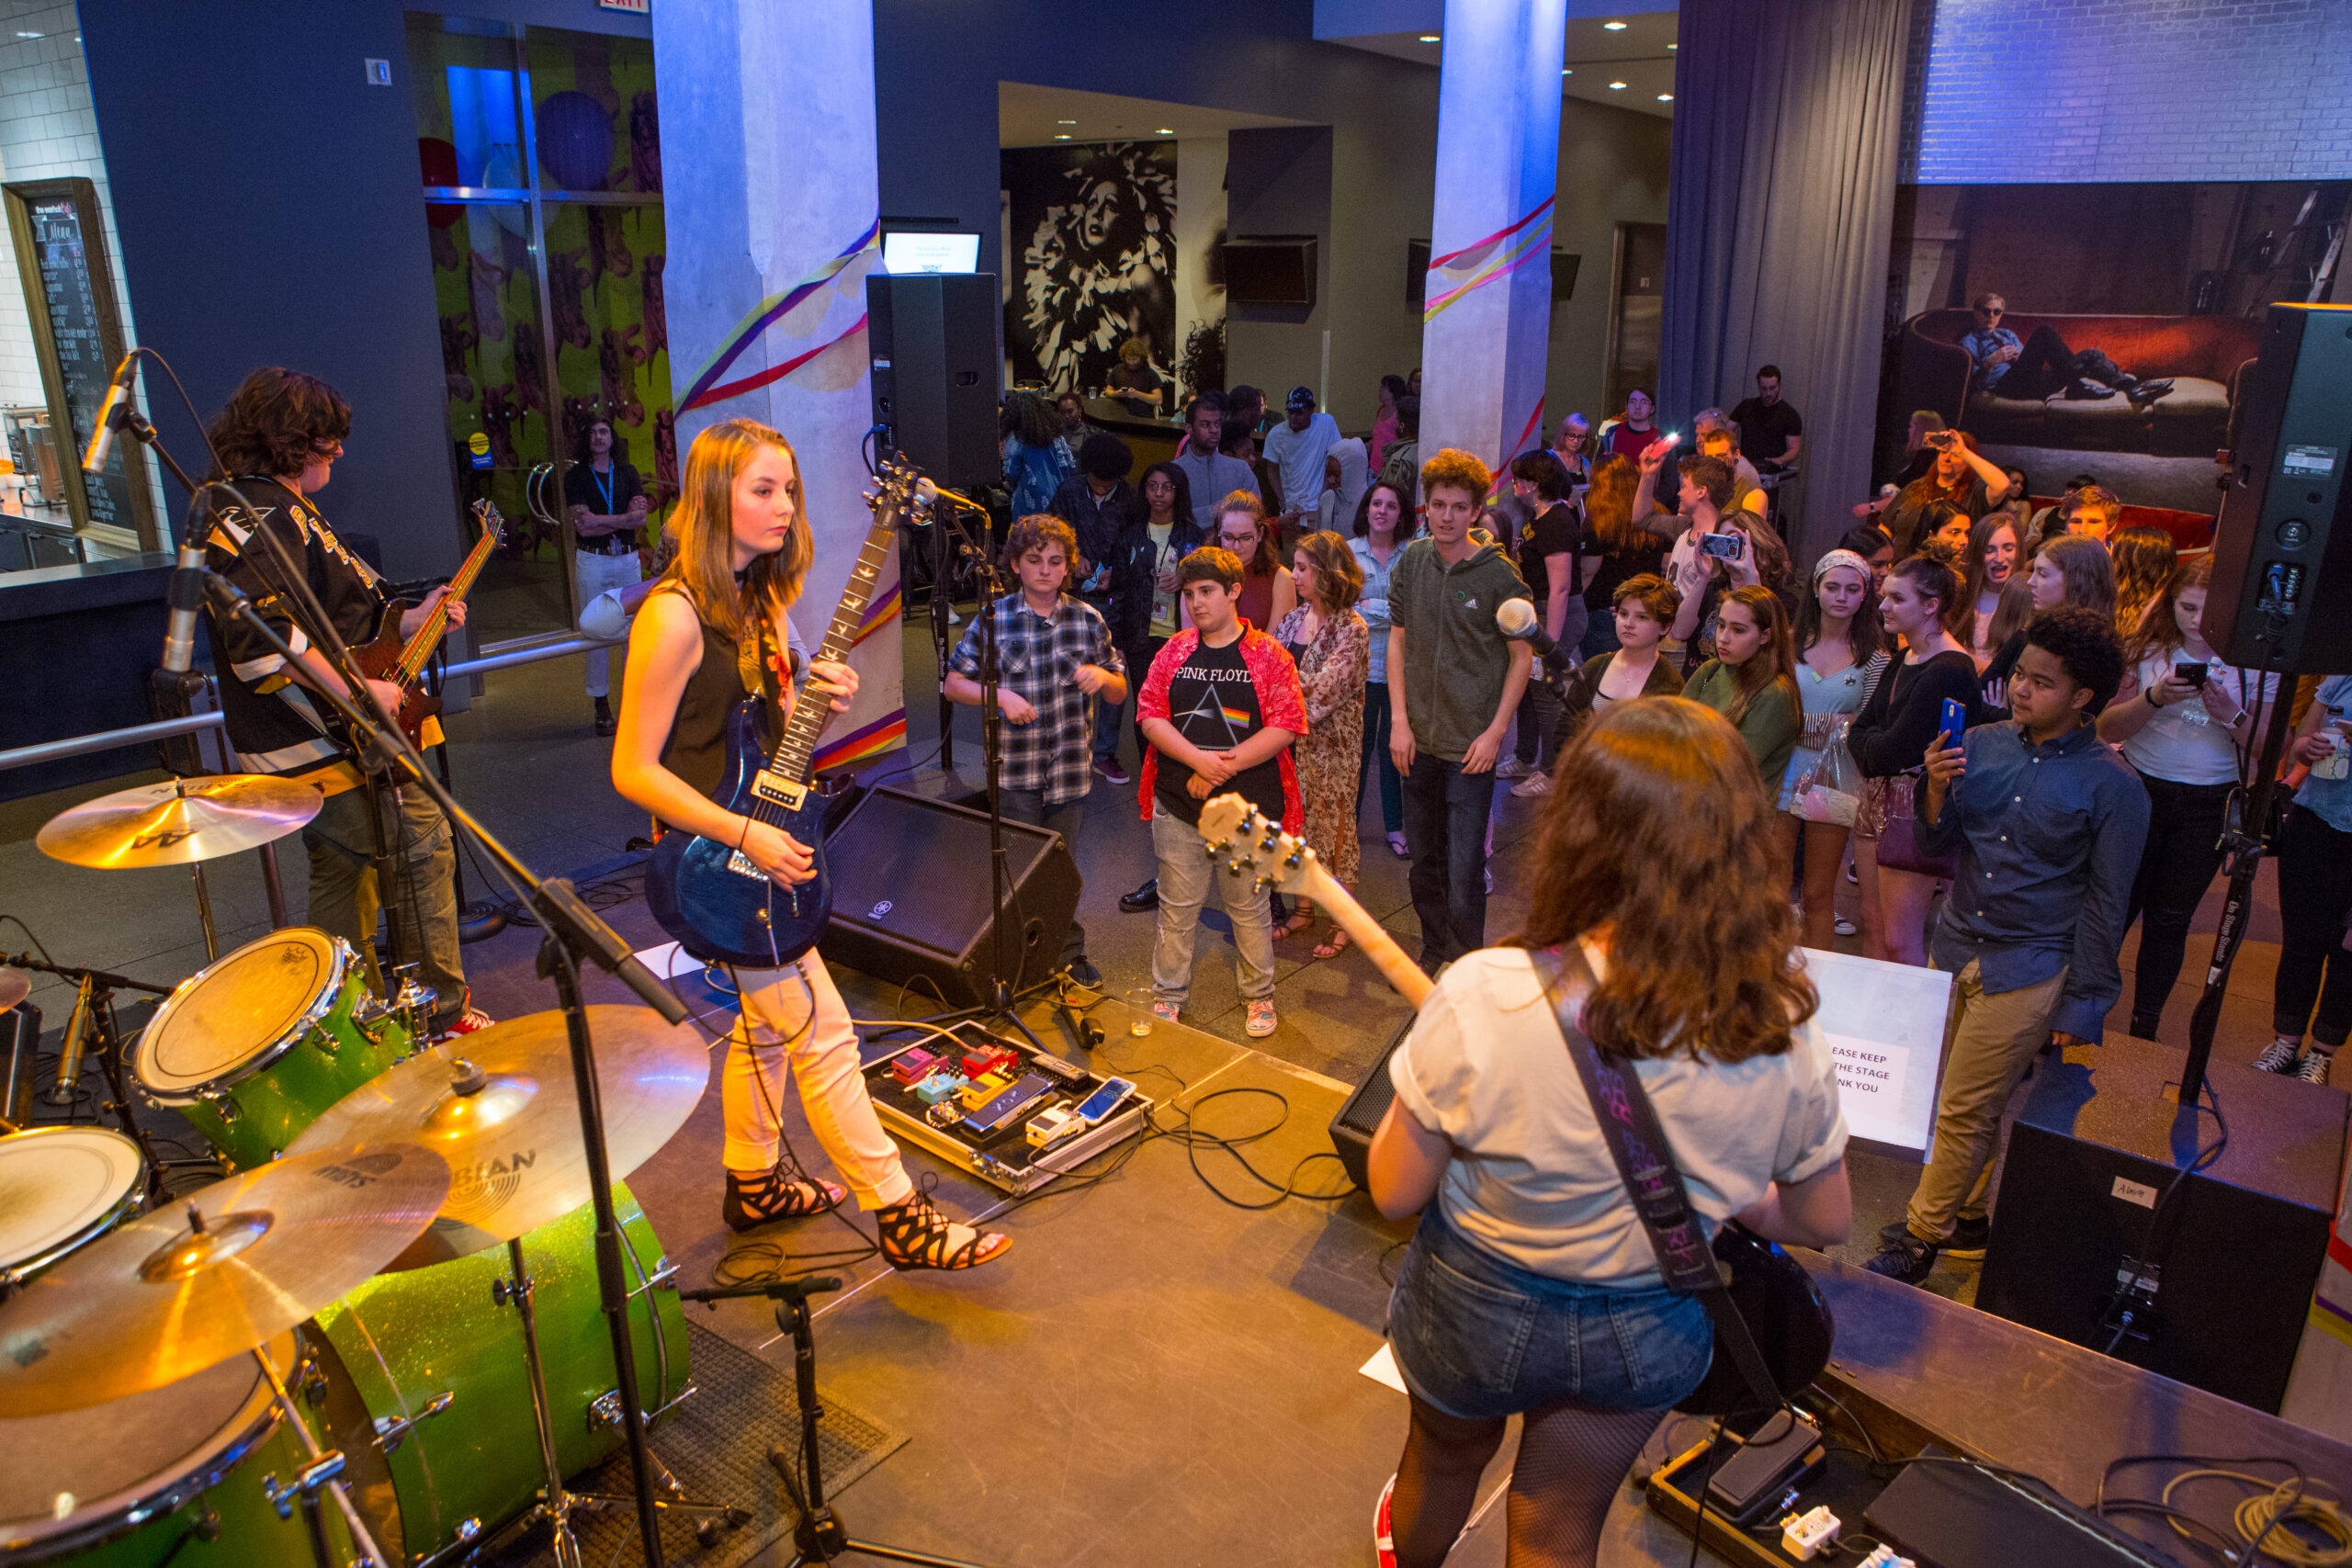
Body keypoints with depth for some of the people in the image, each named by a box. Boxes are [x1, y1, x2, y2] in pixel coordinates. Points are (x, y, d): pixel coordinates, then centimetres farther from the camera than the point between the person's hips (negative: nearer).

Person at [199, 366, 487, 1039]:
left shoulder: (284, 509, 20)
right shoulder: (254, 516, -16)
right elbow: (262, 634, -29)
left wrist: (411, 620, 16)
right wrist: (355, 693, -26)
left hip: (330, 739, 12)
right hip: (327, 742, -12)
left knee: (343, 874, 17)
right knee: (421, 847, -6)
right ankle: (441, 1015, 4)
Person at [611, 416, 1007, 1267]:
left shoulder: (761, 597, 6)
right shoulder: (676, 616, -21)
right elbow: (633, 768, -20)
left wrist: (812, 699, -5)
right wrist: (747, 836, -23)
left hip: (765, 846, 9)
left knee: (764, 1024, 21)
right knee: (823, 1035, -4)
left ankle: (754, 1184, 39)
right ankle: (899, 1217, 7)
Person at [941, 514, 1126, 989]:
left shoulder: (1088, 619, 4)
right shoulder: (993, 620, -3)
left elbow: (1119, 693, 10)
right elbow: (953, 683, 0)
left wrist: (1102, 676, -13)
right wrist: (1000, 696, -16)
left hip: (1070, 766, 2)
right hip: (1013, 767, -2)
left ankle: (1069, 953, 30)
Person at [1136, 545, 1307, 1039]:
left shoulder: (1267, 655, -2)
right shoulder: (1173, 653, 7)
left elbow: (1285, 726, -9)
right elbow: (1151, 716, 0)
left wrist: (1224, 766, -14)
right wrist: (1199, 759, -15)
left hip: (1248, 809, -2)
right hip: (1178, 807, 2)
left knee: (1250, 906, 9)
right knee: (1177, 906, 10)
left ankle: (1259, 997, 26)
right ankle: (1168, 995, 24)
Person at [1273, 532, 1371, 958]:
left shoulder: (1351, 630, -14)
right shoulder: (1295, 619, 7)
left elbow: (1322, 689, -22)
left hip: (1332, 746, -6)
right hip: (1292, 742, 6)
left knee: (1334, 826, 4)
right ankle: (1303, 907, 28)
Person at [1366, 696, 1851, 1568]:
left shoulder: (1482, 999, -33)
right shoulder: (1783, 1033, -23)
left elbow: (1394, 1192, -20)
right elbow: (1826, 1221, -5)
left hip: (1476, 1303, -1)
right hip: (1650, 1336, 2)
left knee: (1447, 1455, 33)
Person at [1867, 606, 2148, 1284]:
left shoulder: (2112, 787, -11)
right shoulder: (1981, 744, 2)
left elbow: (2105, 905, -6)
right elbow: (1936, 846, 6)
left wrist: (2080, 1005, -6)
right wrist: (1937, 791, -14)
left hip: (2027, 971, -4)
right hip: (1955, 948, 5)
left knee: (1965, 1112, 2)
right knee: (1969, 1104, 14)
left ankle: (1917, 1240, 17)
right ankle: (1966, 1216, 32)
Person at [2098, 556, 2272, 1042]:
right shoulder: (2148, 650, -2)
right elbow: (2108, 729, -4)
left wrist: (2231, 716, -20)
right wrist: (2153, 698, -20)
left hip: (2207, 805, 0)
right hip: (2139, 790, 0)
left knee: (2169, 920, 8)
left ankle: (2143, 1031, 22)